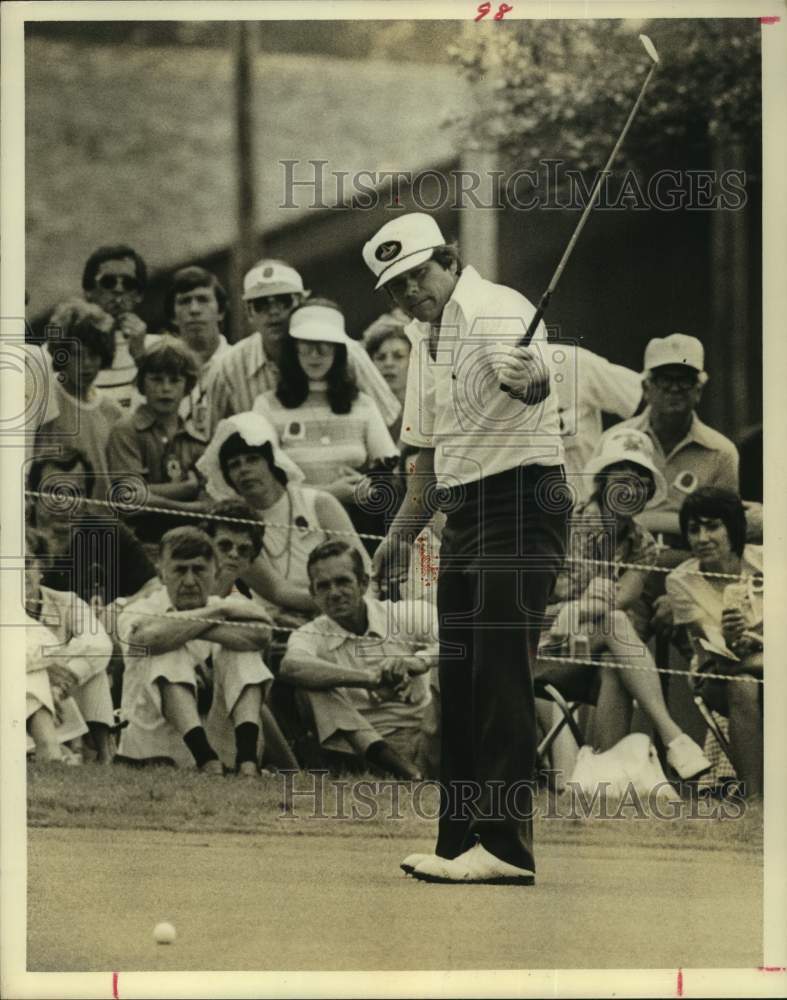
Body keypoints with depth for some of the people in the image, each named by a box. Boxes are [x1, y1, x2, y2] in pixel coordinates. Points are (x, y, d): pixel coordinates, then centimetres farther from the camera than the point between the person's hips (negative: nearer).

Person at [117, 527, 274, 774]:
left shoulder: (227, 605, 9)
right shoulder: (141, 610, 2)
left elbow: (261, 635, -17)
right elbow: (149, 637, -26)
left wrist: (187, 628, -19)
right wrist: (218, 612, -16)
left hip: (221, 742, 3)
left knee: (243, 653, -12)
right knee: (169, 654, -21)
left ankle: (247, 759, -33)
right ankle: (207, 760, -41)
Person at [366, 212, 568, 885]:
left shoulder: (496, 312, -14)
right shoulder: (426, 338, 15)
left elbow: (535, 380, -37)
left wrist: (525, 378, -60)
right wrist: (403, 532, 25)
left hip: (522, 503, -10)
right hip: (465, 513, 10)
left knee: (501, 675, -15)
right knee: (460, 681, 10)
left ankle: (508, 847, -16)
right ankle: (462, 843, 16)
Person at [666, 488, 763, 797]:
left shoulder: (761, 561, -8)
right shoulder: (681, 581, -9)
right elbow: (722, 655, -16)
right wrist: (729, 641, -39)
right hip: (716, 674, 0)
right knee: (743, 687, -36)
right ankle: (751, 797, -37)